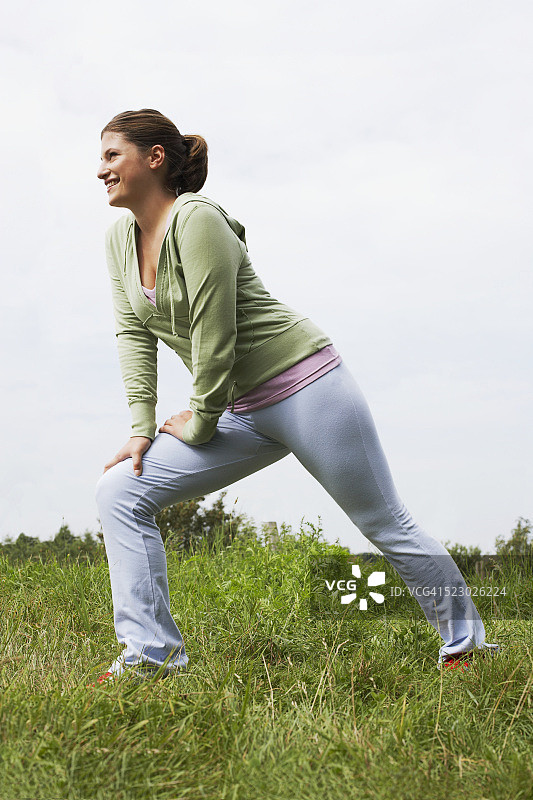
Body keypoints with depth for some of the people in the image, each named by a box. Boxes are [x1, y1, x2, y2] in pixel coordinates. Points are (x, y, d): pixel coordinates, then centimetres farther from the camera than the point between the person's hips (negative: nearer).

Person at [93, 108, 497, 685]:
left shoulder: (197, 220, -18)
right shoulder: (119, 238, 7)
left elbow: (214, 338, -20)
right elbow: (134, 334, 6)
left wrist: (199, 426, -10)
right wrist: (142, 428, -2)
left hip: (307, 388, -8)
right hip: (245, 414, 8)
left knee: (386, 526, 3)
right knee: (119, 492, -5)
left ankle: (464, 639, 26)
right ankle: (150, 657, -4)